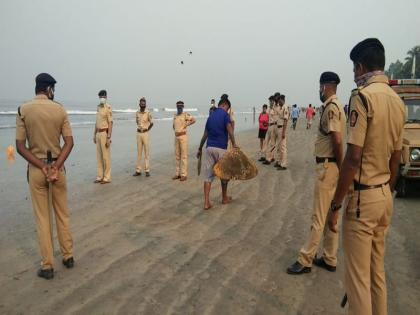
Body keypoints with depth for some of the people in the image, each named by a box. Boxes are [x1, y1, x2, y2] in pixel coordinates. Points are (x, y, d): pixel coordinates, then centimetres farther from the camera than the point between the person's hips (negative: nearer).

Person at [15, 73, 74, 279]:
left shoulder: (23, 110, -5)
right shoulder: (60, 110, -3)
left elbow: (20, 147, -10)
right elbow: (69, 142, -9)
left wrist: (43, 167, -13)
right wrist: (55, 167, -13)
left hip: (36, 168, -1)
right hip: (57, 166, 1)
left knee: (42, 218, 7)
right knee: (62, 214, 15)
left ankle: (47, 266, 13)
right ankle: (68, 256, 25)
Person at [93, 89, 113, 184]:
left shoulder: (108, 108, -11)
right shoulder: (98, 107, 14)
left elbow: (110, 123, -14)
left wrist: (108, 137, -19)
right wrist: (94, 134, 18)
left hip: (104, 133, -8)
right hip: (98, 133, 8)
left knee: (106, 156, -3)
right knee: (99, 156, 11)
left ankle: (107, 178, 4)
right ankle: (100, 176, 19)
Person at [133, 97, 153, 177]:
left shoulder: (148, 113, -6)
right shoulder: (137, 113, 7)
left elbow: (151, 123, 2)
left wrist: (147, 129, 7)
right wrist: (140, 128, 14)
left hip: (145, 133, -4)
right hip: (139, 133, 4)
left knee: (146, 152, -1)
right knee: (139, 152, 7)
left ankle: (147, 170, 4)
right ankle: (138, 170, 11)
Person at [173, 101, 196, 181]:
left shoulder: (185, 115, -7)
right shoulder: (175, 116, 13)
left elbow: (193, 120, -20)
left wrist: (186, 125, -14)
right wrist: (175, 130, 12)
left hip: (183, 136, -7)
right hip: (176, 136, 7)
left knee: (184, 156, -5)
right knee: (177, 156, 11)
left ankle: (184, 174, -1)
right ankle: (178, 173, 19)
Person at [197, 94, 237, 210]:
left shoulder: (211, 116, 14)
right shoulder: (225, 114, -4)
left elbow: (205, 135, 18)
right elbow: (230, 131, -18)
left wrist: (200, 149, 24)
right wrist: (234, 145, -19)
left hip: (209, 148, 5)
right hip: (221, 149, -5)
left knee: (208, 175, 4)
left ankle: (206, 202, -1)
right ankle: (224, 198, 29)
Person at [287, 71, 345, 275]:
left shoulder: (331, 107, -16)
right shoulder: (334, 106, 14)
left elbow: (337, 141, -23)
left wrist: (339, 166, -12)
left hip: (327, 167, -10)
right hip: (328, 166, 10)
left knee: (319, 217, -2)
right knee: (329, 216, 15)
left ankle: (305, 260, 8)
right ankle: (329, 259, 25)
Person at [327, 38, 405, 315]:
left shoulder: (363, 96, -15)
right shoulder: (397, 101, 8)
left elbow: (353, 158, -20)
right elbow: (396, 158, 13)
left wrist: (336, 204, -14)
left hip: (362, 197, -8)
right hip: (385, 196, 8)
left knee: (358, 276, 3)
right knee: (377, 271, 20)